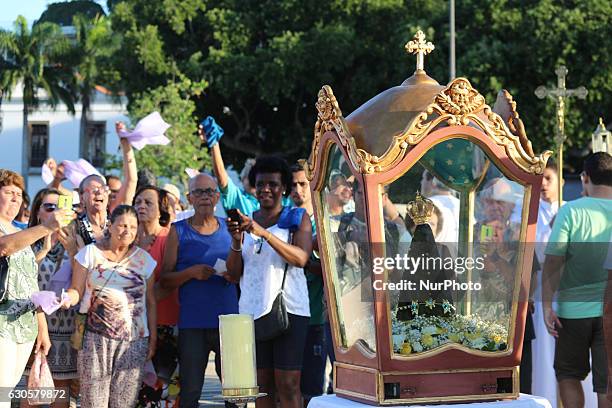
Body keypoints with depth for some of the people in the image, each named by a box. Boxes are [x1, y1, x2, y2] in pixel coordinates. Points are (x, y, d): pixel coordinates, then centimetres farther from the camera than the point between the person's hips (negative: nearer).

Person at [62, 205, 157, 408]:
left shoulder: (144, 259, 10)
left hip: (134, 340, 2)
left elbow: (150, 302, 12)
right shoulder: (90, 253, 5)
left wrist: (153, 339, 9)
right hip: (96, 337, -2)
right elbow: (77, 290, 2)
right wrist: (68, 298, -21)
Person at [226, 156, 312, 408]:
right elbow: (234, 273, 12)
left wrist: (264, 233, -21)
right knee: (262, 385, 3)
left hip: (288, 309, -4)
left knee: (287, 385, -9)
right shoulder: (247, 222, 17)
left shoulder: (297, 218, 6)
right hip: (252, 310, 4)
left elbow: (301, 258, -12)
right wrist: (236, 241, -7)